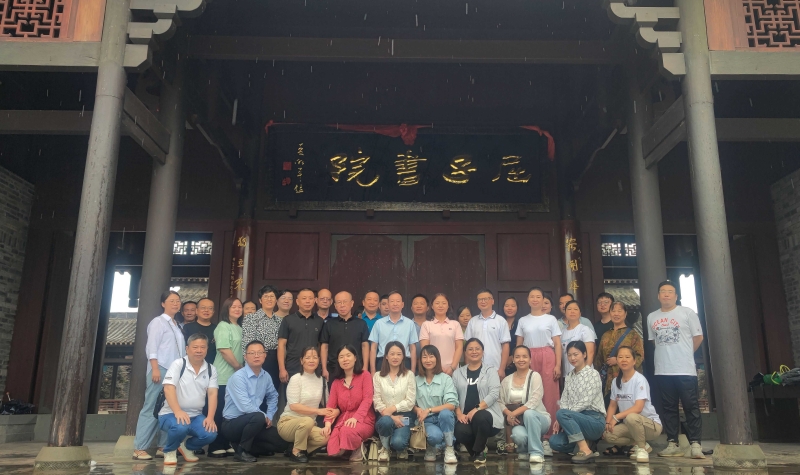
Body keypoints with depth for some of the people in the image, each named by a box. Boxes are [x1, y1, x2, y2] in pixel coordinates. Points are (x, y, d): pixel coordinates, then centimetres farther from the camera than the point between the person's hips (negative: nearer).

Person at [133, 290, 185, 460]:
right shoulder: (158, 322, -1)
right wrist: (155, 369, -17)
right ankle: (139, 448, -3)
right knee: (151, 408, -7)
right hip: (161, 370, -7)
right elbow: (152, 347, -8)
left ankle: (163, 446, 13)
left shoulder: (177, 325, 19)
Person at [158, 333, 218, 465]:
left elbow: (212, 394, -3)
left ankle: (187, 447, 12)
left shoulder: (211, 370, 5)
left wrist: (210, 417, -18)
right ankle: (170, 451, -1)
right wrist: (178, 411, -32)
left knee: (210, 434, -23)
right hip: (171, 413, -4)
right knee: (180, 427, -37)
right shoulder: (178, 364, -6)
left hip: (195, 415, 4)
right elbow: (169, 388, -18)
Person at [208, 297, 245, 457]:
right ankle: (215, 447, 3)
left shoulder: (239, 328, 16)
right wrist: (239, 367, -12)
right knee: (220, 412, -3)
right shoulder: (223, 326, -7)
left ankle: (227, 444, 16)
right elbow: (224, 350, -17)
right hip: (224, 377, -8)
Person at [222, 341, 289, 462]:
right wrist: (265, 417, -14)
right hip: (232, 424, -7)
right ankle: (242, 451, -14)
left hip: (252, 422, 7)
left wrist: (269, 416, 8)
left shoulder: (266, 376, 2)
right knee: (258, 417, -36)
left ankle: (245, 445, 11)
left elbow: (273, 396, 21)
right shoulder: (238, 377, -20)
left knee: (282, 443, -5)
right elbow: (245, 407, -27)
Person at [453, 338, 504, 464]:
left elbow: (494, 394, -8)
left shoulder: (491, 370, 5)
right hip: (465, 416, 2)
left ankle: (479, 451, -7)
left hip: (486, 413, -2)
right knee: (460, 432, -30)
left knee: (479, 417, -37)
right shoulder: (458, 373, 13)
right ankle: (477, 451, 6)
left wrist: (476, 409, -19)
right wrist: (459, 413, -10)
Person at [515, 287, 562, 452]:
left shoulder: (550, 319, 7)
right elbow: (519, 346, 12)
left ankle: (547, 438, -1)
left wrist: (558, 365, -4)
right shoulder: (523, 321, 12)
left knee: (549, 396, -6)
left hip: (547, 358, -1)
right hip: (528, 360, 1)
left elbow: (557, 344, 5)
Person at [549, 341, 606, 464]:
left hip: (594, 420, -6)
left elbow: (586, 402, -15)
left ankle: (585, 450, -21)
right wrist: (559, 420, -11)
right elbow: (564, 401, 8)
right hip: (578, 419, 6)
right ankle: (584, 443, 6)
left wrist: (561, 417, -16)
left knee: (562, 414, -31)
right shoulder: (568, 377, 13)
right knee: (555, 442, -19)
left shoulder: (593, 374, -7)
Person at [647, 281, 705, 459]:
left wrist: (685, 353, 9)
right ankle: (672, 444, 13)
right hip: (662, 371, 4)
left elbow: (698, 337, 3)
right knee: (668, 408, 8)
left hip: (685, 370, -4)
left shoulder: (687, 313, 0)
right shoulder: (652, 317, 12)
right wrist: (666, 355, 14)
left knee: (691, 407, -2)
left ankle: (695, 444, 0)